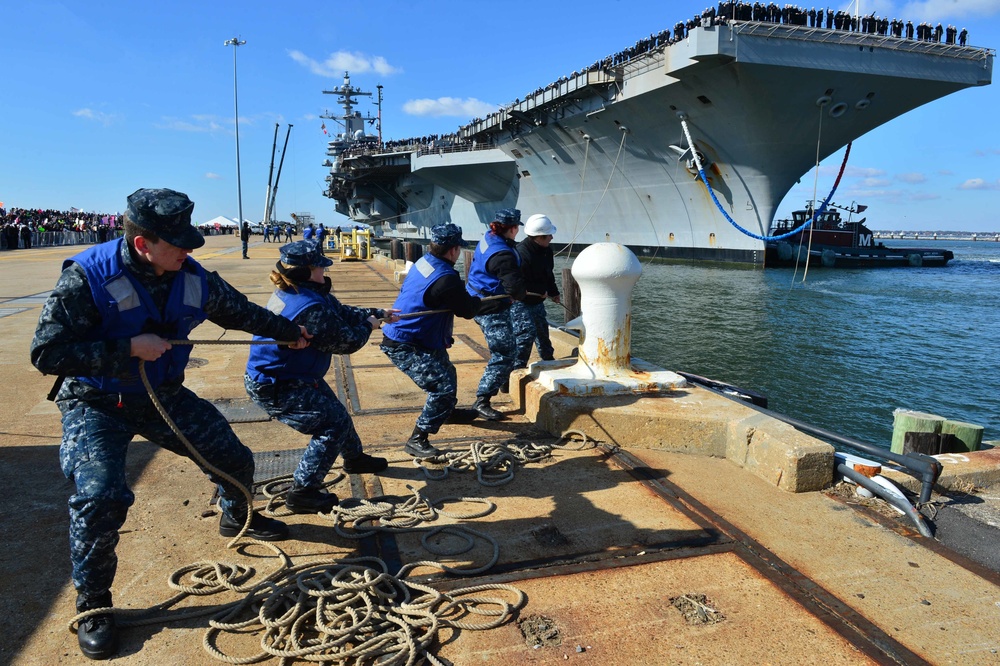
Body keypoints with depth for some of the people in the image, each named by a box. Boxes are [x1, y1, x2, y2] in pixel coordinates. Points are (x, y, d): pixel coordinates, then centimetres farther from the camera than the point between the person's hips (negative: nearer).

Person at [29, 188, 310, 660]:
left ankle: (236, 518, 45)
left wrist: (291, 333, 21)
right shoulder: (88, 277, -25)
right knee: (100, 497, -24)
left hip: (164, 396, 5)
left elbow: (240, 312, 10)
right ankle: (93, 606, 2)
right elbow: (46, 352, -26)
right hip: (97, 406, -5)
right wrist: (129, 348, -30)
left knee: (235, 460, 9)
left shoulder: (193, 279, -8)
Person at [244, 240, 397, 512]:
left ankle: (355, 458, 47)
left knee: (334, 411, 23)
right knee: (333, 424, -9)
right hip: (274, 388, -11)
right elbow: (346, 342, -20)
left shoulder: (291, 293, 0)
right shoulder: (311, 307, -32)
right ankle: (302, 492, 0)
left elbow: (342, 312, 10)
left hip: (296, 376, 11)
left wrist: (379, 314, 12)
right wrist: (369, 326, -2)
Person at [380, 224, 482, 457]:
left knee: (446, 373, 27)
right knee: (443, 387, -13)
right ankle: (416, 441, -6)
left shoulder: (423, 262, 1)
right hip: (406, 347, -10)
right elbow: (468, 311, -11)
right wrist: (477, 300, 10)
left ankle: (448, 411, 52)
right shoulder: (446, 279, -26)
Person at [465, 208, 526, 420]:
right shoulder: (503, 255, -26)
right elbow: (515, 288, -31)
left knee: (504, 349, 29)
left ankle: (503, 381, 49)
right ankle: (482, 401, -5)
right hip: (492, 310, -10)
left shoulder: (487, 239, 4)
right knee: (504, 355, -6)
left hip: (478, 303, 10)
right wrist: (519, 295, -5)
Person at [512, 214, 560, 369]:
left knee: (542, 330, 22)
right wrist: (541, 291, -21)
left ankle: (548, 359, 41)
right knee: (527, 332, -17)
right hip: (520, 302, -9)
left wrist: (553, 292, 10)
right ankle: (518, 366, -8)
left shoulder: (546, 251, 1)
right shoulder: (521, 253, -29)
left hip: (537, 301, 9)